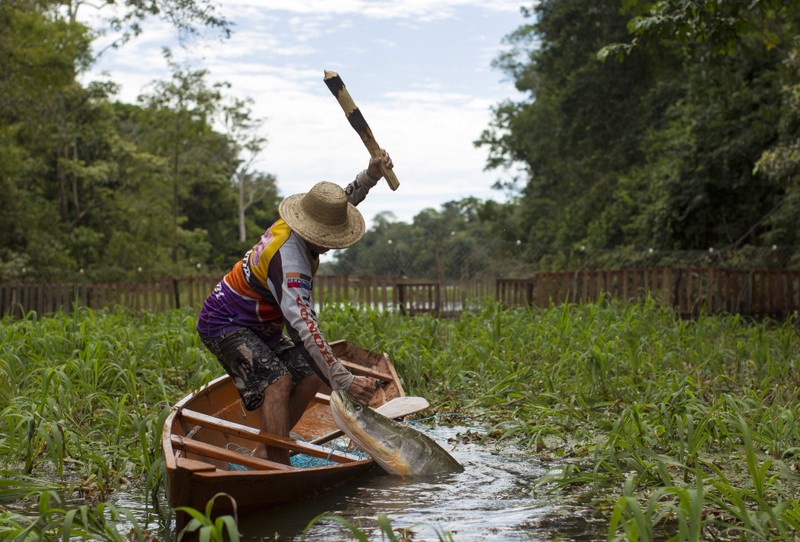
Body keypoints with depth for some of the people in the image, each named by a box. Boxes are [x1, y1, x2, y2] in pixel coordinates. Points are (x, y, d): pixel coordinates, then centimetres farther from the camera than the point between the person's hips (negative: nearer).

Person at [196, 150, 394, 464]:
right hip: (223, 325, -10)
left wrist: (371, 175, -3)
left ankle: (265, 452, 7)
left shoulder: (293, 226, -7)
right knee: (277, 380, -28)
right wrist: (344, 381, -45)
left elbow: (344, 201, 15)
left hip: (261, 327, 10)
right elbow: (304, 328, -42)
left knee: (311, 376, 1)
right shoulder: (288, 260, -34)